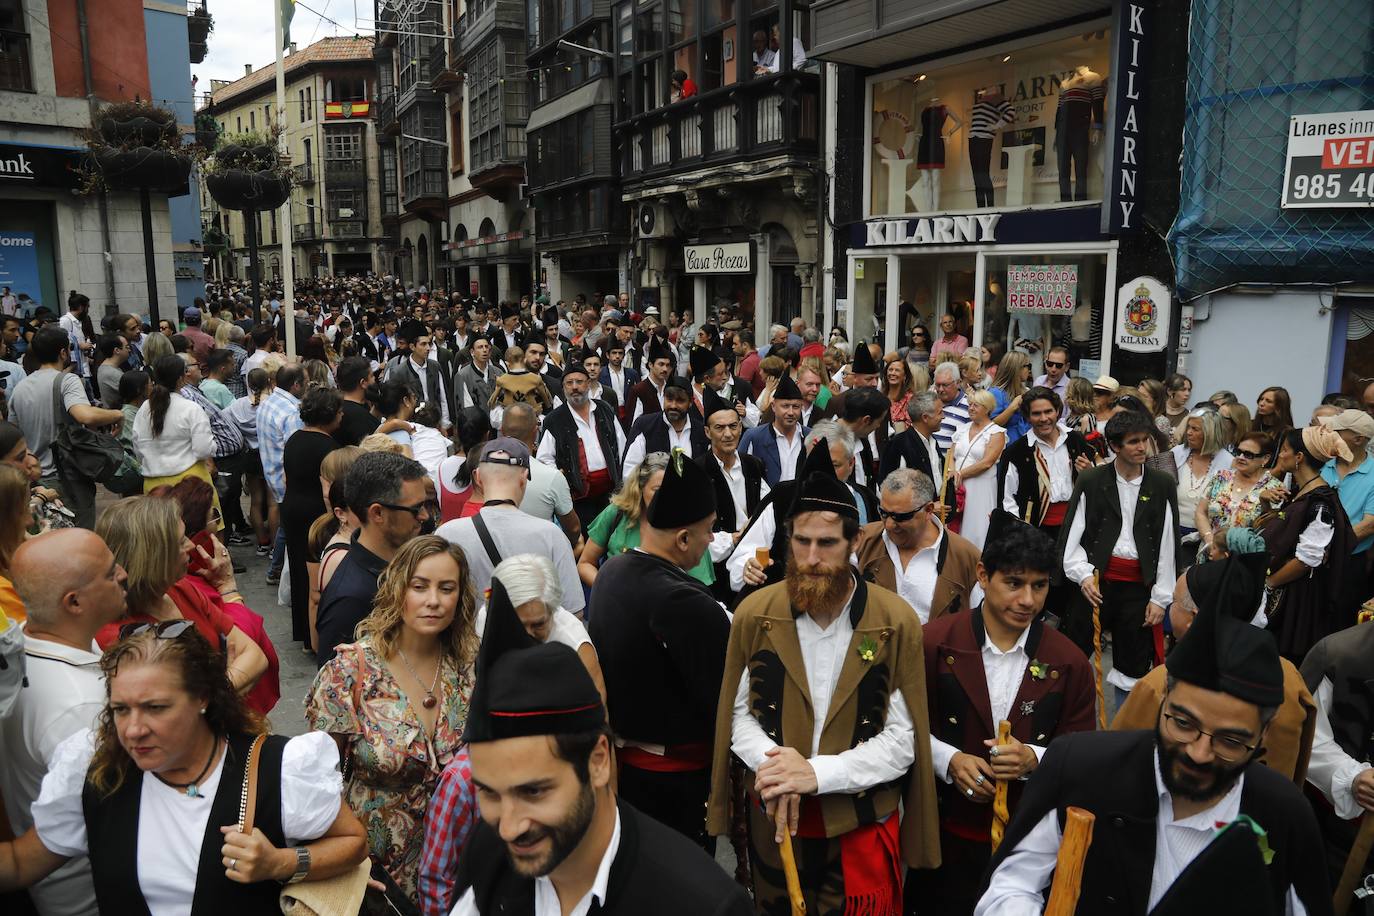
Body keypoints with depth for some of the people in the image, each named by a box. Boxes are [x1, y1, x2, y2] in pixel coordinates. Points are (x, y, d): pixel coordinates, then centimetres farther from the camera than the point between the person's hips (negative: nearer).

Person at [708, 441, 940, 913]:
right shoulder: (754, 614, -7)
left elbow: (902, 742, -12)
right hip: (774, 819, 2)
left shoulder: (896, 622, -13)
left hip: (863, 826, -2)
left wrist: (817, 773, -23)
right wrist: (772, 763, -19)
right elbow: (738, 714, 1)